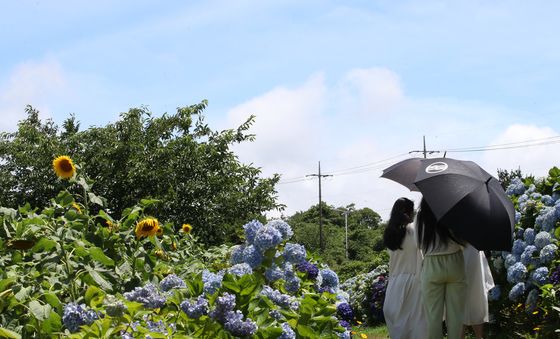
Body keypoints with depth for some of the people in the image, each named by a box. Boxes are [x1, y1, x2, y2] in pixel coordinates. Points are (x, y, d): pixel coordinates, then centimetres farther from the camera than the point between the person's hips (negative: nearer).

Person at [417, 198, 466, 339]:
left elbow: (420, 245, 5)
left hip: (432, 268, 1)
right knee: (455, 312, 6)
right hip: (454, 265, -1)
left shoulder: (420, 218, -2)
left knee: (433, 313, 5)